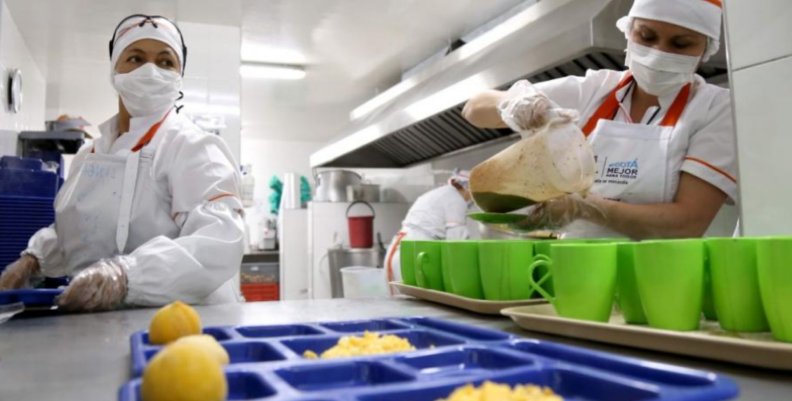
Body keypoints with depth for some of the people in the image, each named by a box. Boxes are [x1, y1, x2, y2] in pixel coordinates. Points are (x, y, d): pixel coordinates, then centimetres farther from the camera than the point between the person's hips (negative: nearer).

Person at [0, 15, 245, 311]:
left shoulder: (192, 147, -9)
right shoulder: (90, 154, 16)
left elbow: (217, 245, -25)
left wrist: (127, 274, -39)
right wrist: (34, 258, 14)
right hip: (96, 320, 6)